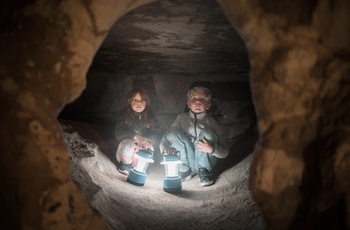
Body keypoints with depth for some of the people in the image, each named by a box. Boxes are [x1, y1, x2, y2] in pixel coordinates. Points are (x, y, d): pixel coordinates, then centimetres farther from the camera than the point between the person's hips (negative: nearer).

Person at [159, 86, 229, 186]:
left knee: (206, 133, -24)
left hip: (203, 162, -1)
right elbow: (165, 137, -6)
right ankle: (185, 170, -10)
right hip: (186, 162, 1)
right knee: (173, 133, -20)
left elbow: (225, 152, -9)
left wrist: (211, 149, -31)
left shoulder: (211, 122, -6)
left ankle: (204, 171, -8)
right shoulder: (182, 118, 0)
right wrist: (165, 149, -30)